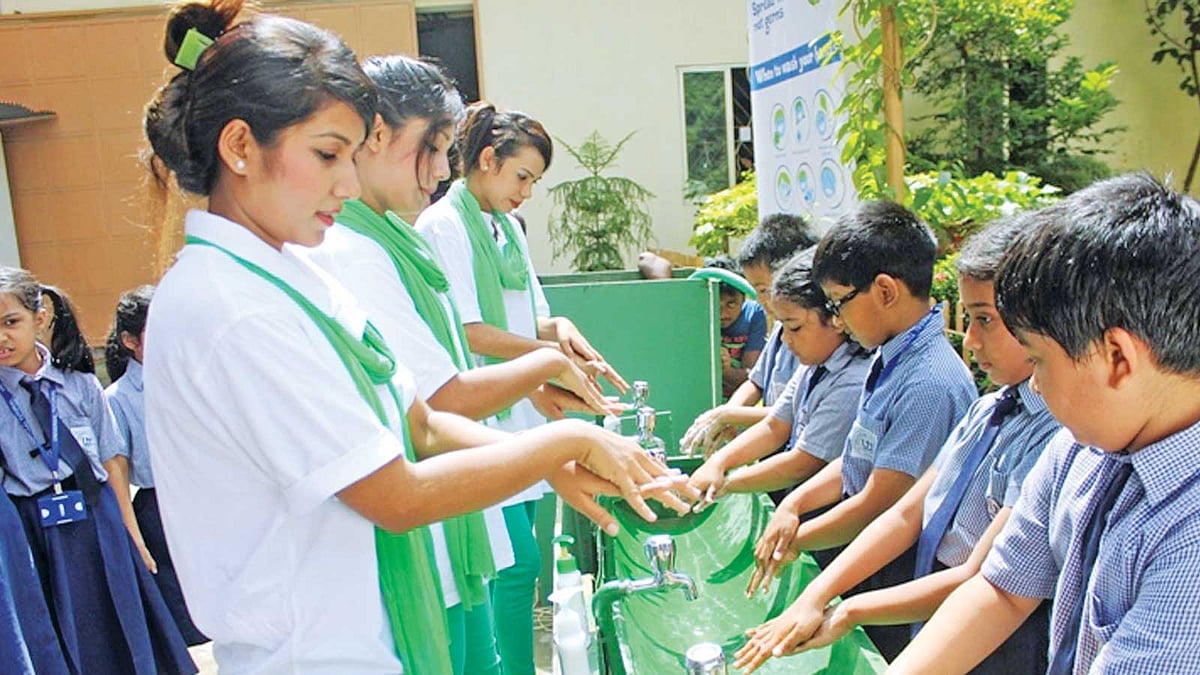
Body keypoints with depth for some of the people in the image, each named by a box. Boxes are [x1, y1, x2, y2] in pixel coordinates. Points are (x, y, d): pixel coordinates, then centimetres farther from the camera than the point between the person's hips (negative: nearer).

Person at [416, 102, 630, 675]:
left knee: (510, 563, 12)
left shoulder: (508, 227, 16)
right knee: (518, 562, -9)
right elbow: (467, 331, -15)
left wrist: (558, 327, -3)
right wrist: (554, 356, -14)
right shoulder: (443, 225, -9)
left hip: (519, 414, 8)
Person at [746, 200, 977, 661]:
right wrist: (793, 504, -4)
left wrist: (795, 540, -9)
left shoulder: (929, 383, -26)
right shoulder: (890, 358, 3)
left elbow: (878, 504, -21)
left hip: (897, 573, -8)